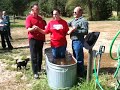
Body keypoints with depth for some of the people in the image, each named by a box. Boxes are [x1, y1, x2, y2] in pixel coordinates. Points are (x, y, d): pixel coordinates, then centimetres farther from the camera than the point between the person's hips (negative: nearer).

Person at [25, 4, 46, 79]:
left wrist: (44, 37, 13)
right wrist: (33, 29, -38)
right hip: (33, 39, -6)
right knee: (34, 56, -3)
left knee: (40, 55, 13)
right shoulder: (29, 18, -7)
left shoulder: (40, 18, 11)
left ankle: (39, 69, 27)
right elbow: (28, 29, -16)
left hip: (40, 39, 6)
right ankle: (35, 72, 1)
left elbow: (43, 28, 18)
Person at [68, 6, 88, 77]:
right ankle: (76, 71, 33)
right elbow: (68, 24, 28)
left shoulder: (83, 21, -13)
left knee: (79, 58, -2)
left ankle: (80, 73, 11)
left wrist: (75, 30, -24)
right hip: (73, 41, 9)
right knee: (75, 57, 19)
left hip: (78, 41, -9)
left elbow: (85, 31, -20)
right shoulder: (74, 20, 13)